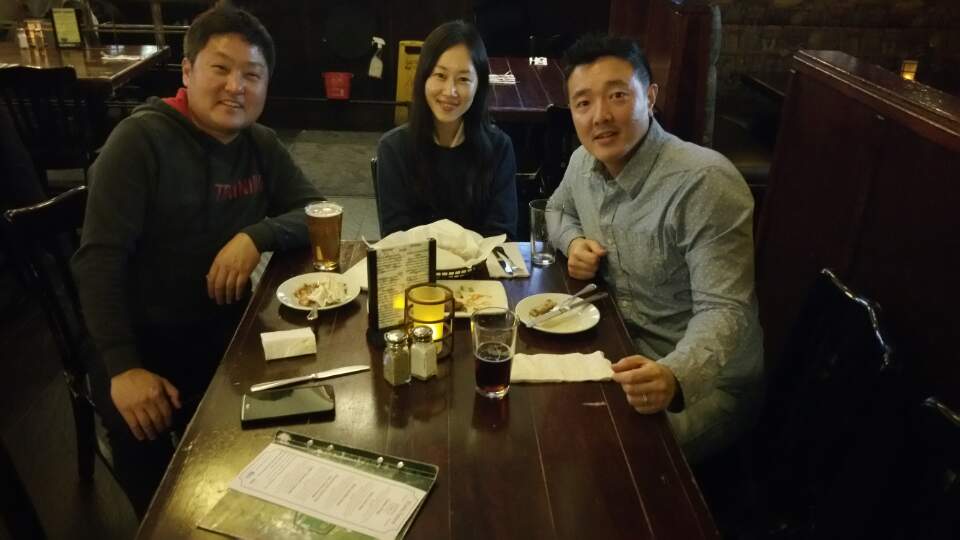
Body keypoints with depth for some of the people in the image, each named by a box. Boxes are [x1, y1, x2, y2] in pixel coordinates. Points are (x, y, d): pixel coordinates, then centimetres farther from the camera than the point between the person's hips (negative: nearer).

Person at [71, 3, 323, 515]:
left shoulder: (262, 145, 4)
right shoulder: (142, 138, -13)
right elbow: (99, 259, -17)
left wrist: (256, 236, -19)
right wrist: (123, 367, -25)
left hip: (229, 329, 4)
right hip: (147, 339, -4)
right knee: (143, 445, -23)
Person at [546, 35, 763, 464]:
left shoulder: (705, 183, -26)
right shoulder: (584, 160, -2)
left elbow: (724, 311, -28)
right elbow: (558, 208, 22)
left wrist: (674, 377, -48)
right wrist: (573, 241, -2)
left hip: (703, 378, -7)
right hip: (623, 346, 7)